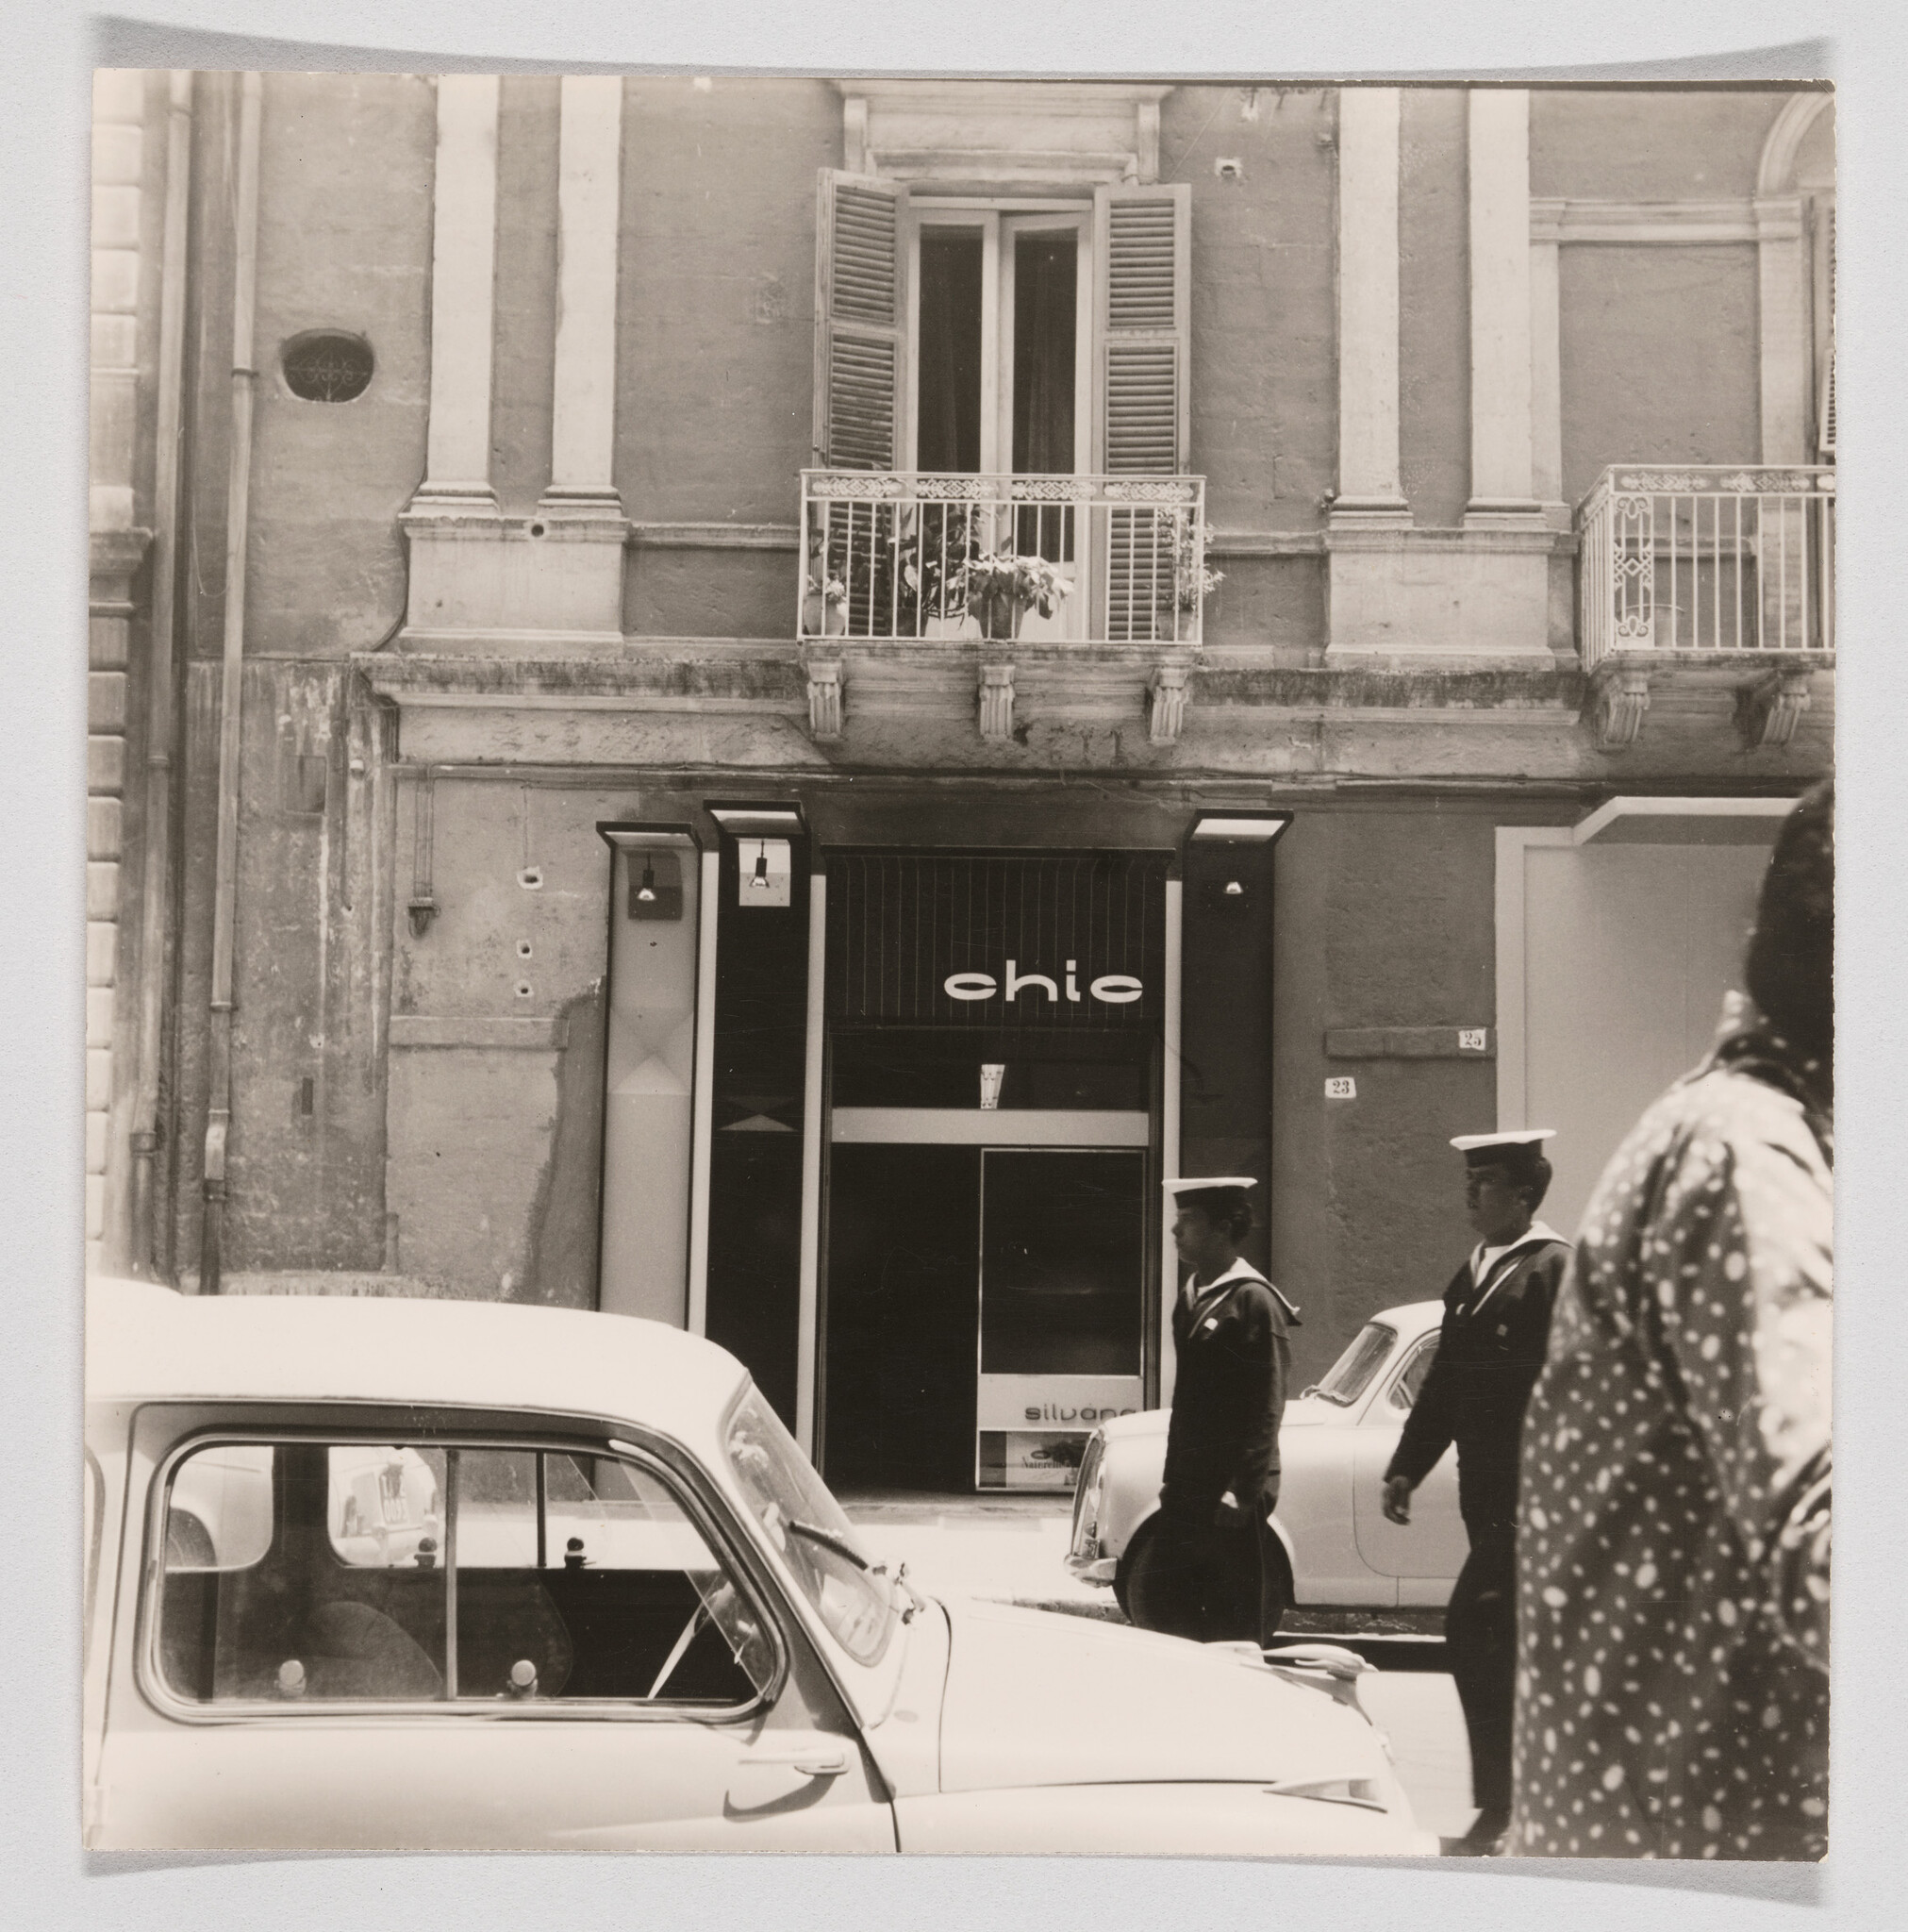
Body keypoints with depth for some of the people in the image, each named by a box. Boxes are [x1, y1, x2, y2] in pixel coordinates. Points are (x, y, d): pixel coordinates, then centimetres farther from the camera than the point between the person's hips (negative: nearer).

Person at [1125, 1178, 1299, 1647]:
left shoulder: (1254, 1301, -12)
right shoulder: (1191, 1297, 13)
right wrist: (1173, 1477, 15)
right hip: (1189, 1493, 8)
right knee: (1150, 1594, 8)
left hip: (1234, 1491, -8)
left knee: (1241, 1617, 0)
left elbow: (1266, 1408, -15)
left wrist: (1244, 1491, -18)